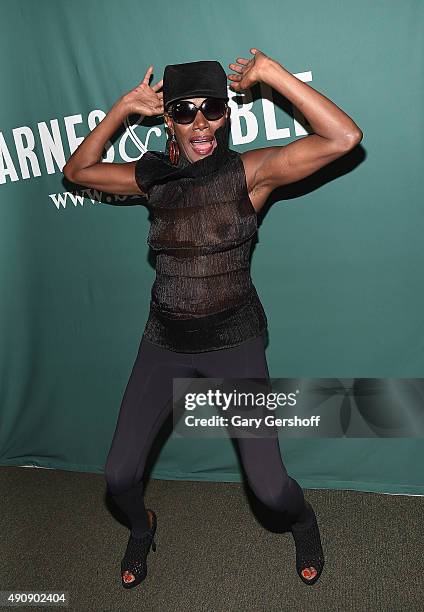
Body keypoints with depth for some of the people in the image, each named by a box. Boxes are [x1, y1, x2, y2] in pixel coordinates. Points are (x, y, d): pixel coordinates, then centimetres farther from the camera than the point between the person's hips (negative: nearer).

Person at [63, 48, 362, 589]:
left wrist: (271, 73, -18)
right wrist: (124, 107, 4)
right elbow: (77, 169, 12)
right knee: (119, 475, 6)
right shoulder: (151, 178, 2)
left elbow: (343, 138, -21)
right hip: (164, 344, 4)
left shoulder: (248, 172, -11)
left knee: (269, 486, -6)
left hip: (233, 342, -3)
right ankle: (142, 529, 44)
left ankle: (304, 524, 35)